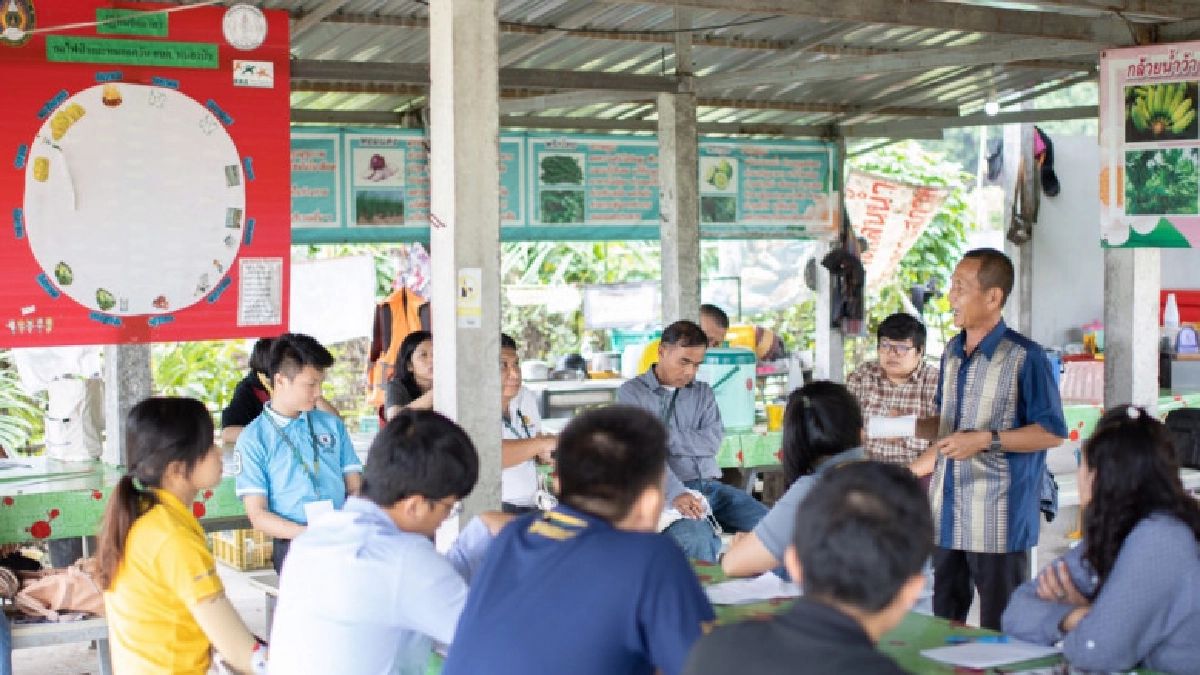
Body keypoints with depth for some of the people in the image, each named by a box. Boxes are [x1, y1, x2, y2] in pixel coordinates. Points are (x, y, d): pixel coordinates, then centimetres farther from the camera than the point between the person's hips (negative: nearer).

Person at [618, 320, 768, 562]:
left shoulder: (703, 392, 20)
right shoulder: (632, 393, 3)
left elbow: (714, 440, 2)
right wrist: (676, 493, -25)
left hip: (710, 485, 5)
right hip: (667, 490, -5)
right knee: (698, 540, -36)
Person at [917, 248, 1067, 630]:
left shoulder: (1023, 357, -10)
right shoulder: (951, 353, 13)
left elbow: (1052, 432, -10)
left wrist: (986, 440, -18)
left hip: (998, 522, -7)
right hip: (947, 517, 7)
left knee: (999, 632, 1)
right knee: (943, 625, 13)